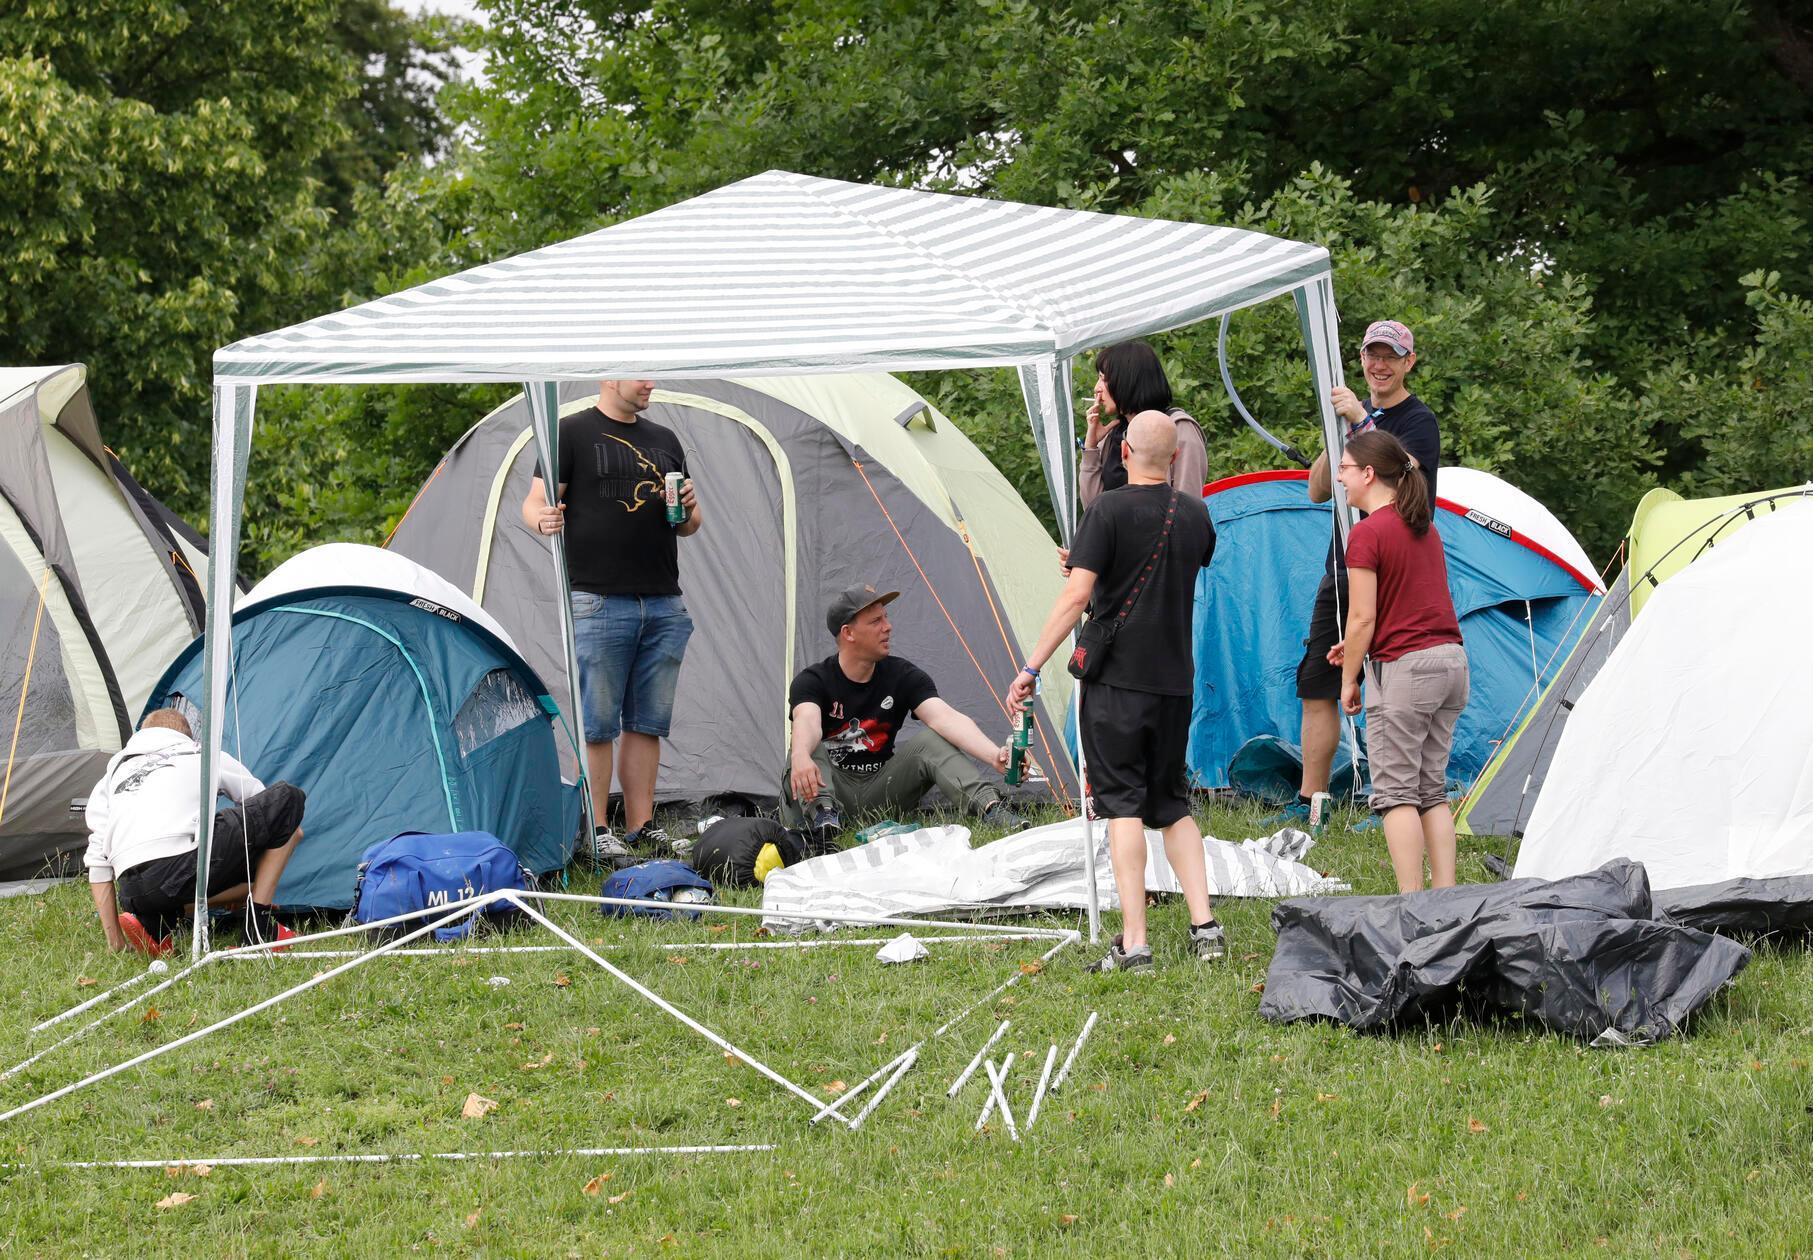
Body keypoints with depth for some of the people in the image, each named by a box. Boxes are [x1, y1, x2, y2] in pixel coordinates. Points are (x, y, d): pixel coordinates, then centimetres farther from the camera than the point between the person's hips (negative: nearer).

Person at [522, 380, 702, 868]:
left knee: (648, 723, 8)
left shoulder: (664, 440, 17)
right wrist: (543, 521, -26)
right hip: (599, 603, -6)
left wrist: (688, 510, -1)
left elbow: (686, 526, 22)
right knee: (598, 724, -4)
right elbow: (533, 504, -4)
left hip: (664, 605, 6)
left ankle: (641, 826, 14)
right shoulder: (573, 434, 0)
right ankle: (596, 832, 1)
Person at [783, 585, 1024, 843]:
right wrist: (800, 757, -62)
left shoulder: (903, 676, -5)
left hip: (880, 790, 2)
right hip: (831, 785, -2)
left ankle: (988, 808, -36)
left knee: (931, 741, -21)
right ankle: (822, 814, -54)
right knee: (809, 747, -31)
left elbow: (944, 717, -21)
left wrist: (994, 755, -39)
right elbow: (807, 722, -36)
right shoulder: (813, 681, -13)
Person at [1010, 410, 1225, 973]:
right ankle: (1205, 928, 7)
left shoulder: (1109, 510, -10)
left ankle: (1134, 943, -9)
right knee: (1173, 805, 16)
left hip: (1116, 678, -5)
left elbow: (1077, 594, -16)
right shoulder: (1196, 514, 7)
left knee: (1123, 806, -4)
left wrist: (1031, 667, -13)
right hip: (1175, 679, 5)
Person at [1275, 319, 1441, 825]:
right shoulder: (1354, 411, 15)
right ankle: (1309, 802, 14)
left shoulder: (1418, 421, -7)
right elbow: (1318, 490, 10)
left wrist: (1362, 421, -24)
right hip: (1342, 572, 8)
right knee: (1316, 687, 8)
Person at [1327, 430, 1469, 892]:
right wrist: (1357, 646, 20)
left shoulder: (1366, 534, -11)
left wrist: (1348, 678, -2)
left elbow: (1363, 618, -13)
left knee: (1396, 791, -4)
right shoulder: (1426, 528, 15)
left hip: (1404, 666, -8)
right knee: (1432, 789, 12)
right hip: (1452, 660, 8)